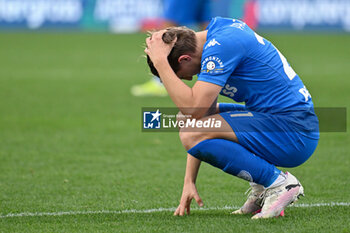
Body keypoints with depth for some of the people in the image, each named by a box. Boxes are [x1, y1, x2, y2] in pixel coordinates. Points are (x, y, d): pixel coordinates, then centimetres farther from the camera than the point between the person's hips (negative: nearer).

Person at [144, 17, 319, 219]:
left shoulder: (221, 46, -18)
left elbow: (193, 108, -26)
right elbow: (202, 110, 14)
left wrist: (160, 61, -17)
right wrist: (189, 181, 12)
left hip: (296, 135, -10)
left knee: (192, 134, -21)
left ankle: (278, 183, -10)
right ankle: (261, 188, 12)